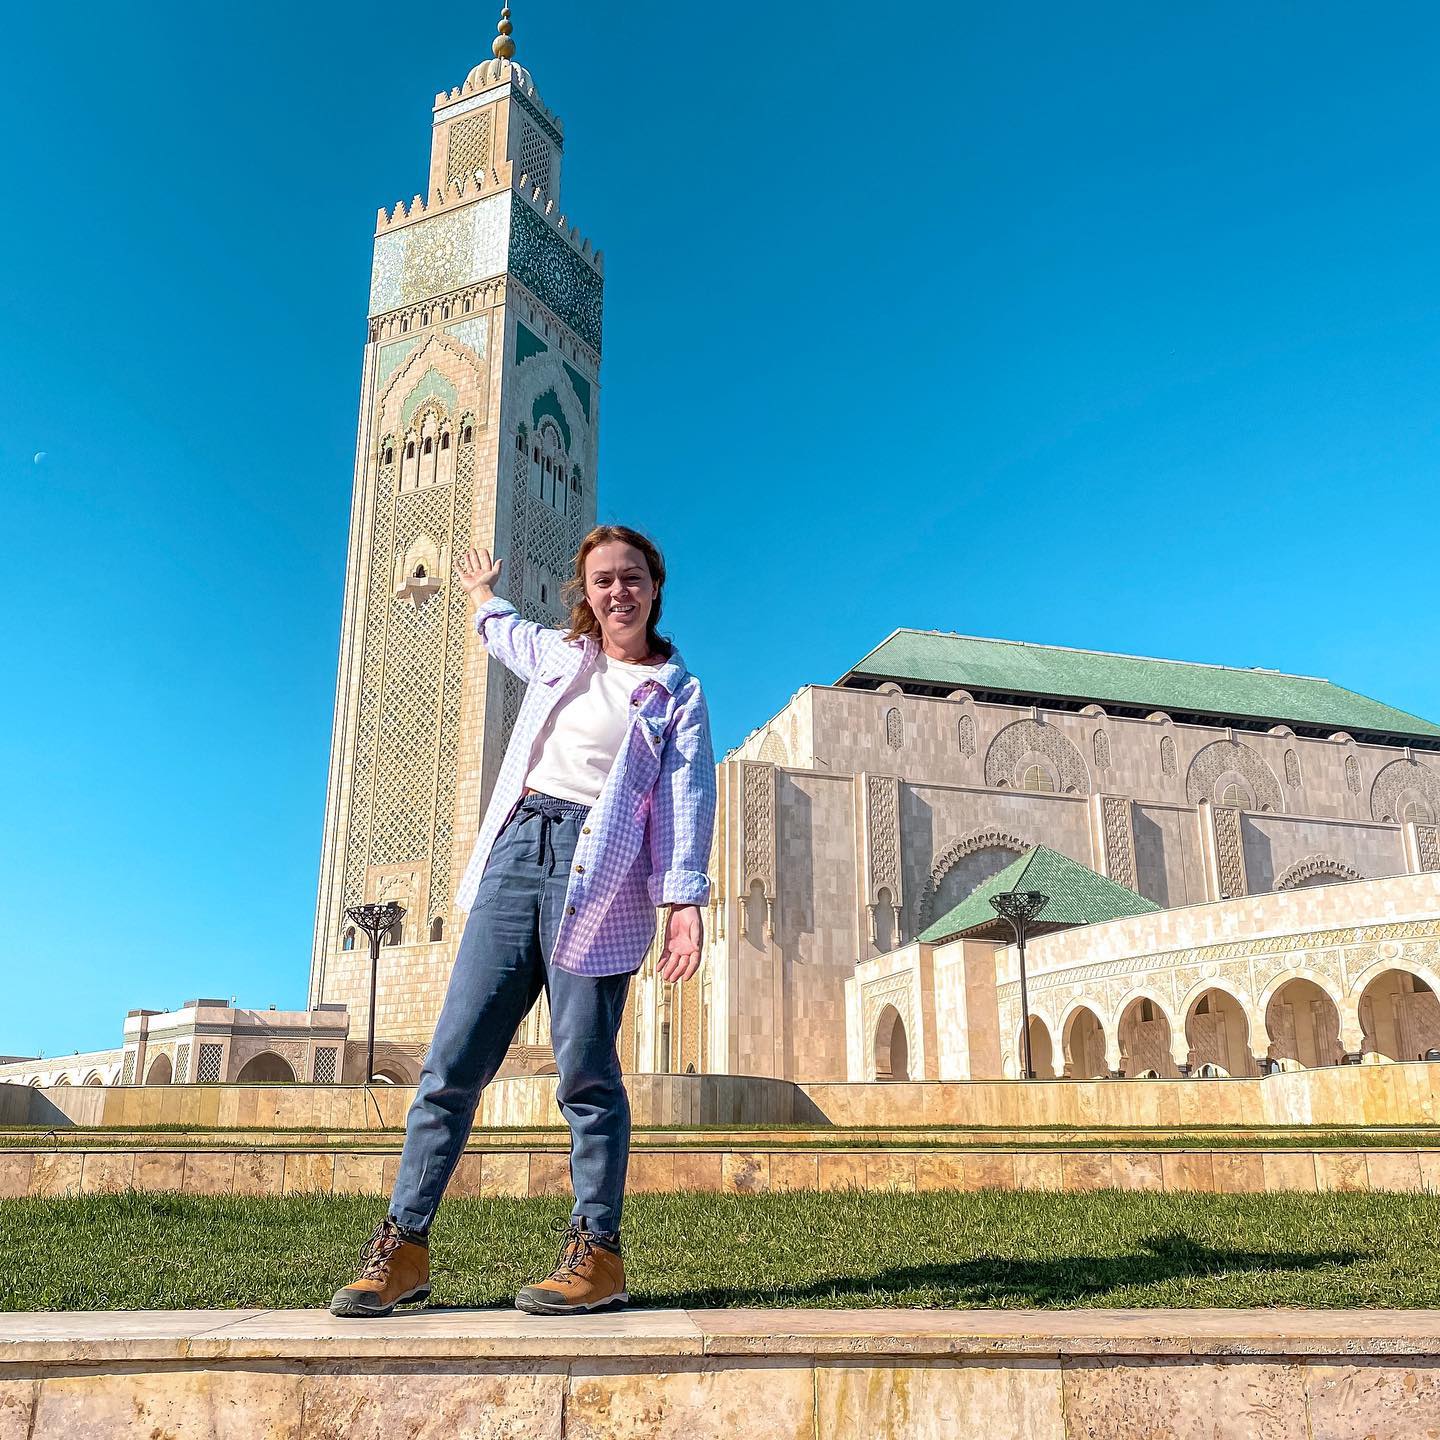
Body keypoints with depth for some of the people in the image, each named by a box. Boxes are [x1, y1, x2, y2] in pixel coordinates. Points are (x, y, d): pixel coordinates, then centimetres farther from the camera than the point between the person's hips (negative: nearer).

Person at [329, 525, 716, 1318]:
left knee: (585, 1071, -5)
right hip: (516, 848, 4)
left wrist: (684, 901, -13)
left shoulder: (676, 690, 9)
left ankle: (596, 1253, 5)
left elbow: (688, 797, -1)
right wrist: (482, 592, 63)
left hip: (596, 871, -4)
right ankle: (403, 1243, 8)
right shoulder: (555, 655, 20)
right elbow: (500, 629, 44)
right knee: (453, 1057, 1)